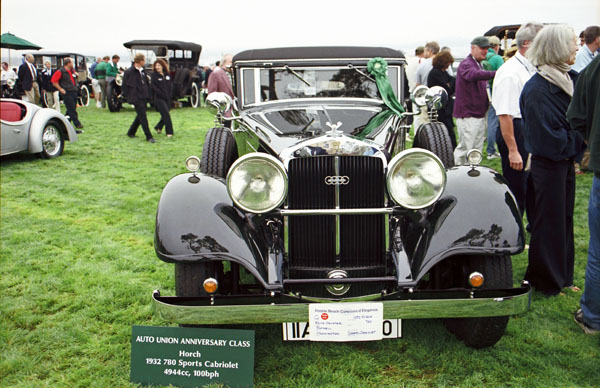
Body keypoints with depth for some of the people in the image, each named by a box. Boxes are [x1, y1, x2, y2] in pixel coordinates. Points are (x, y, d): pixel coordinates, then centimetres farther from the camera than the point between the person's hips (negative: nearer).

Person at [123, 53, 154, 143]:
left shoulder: (142, 71, 12)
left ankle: (131, 132, 30)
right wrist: (129, 97, -8)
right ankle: (149, 137, -8)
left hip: (144, 98, 8)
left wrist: (148, 95, 13)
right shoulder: (129, 72, -10)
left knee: (140, 116, 14)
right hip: (136, 98, -8)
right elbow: (124, 87, -7)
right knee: (143, 117, -9)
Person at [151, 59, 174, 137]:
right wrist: (162, 94, -15)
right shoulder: (154, 75, -4)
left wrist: (170, 94, 0)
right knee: (166, 115, -10)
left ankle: (158, 127, 33)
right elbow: (153, 87, -10)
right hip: (159, 98, -5)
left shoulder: (167, 74, 11)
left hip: (167, 98, 6)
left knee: (165, 115, 11)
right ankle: (169, 132, -5)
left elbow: (170, 85, 14)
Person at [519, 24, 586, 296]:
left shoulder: (569, 78, 6)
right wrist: (582, 137, -14)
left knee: (564, 219, 18)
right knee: (548, 221, 4)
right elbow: (548, 139, -22)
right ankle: (546, 283, 21)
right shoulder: (537, 89, -21)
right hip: (547, 164, -9)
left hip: (566, 160, 9)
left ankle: (561, 278, 33)